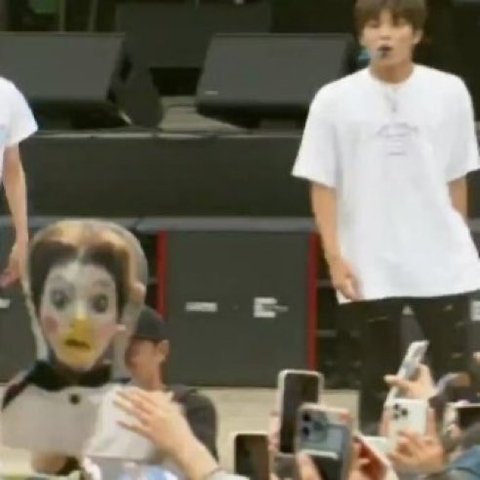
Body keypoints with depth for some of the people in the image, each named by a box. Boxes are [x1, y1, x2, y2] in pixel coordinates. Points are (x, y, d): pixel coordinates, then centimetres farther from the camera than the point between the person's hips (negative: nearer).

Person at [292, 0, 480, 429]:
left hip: (442, 263, 1)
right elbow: (322, 185, -1)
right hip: (369, 268, -1)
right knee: (380, 377, 6)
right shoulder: (335, 100, -3)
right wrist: (335, 257, -8)